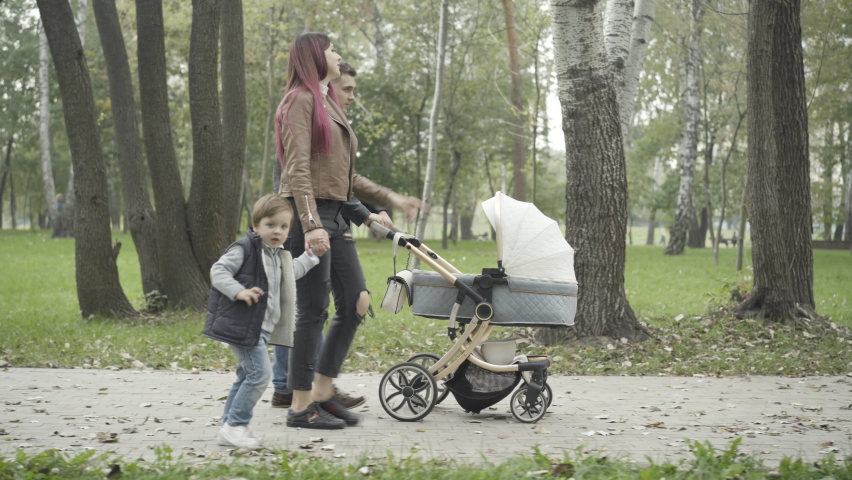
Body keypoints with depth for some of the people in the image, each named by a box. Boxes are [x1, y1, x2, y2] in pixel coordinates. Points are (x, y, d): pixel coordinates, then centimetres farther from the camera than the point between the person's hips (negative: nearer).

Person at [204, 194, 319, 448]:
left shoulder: (279, 256, 16)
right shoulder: (244, 248, -12)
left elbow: (292, 272, 36)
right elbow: (218, 271, -18)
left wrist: (310, 256, 32)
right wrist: (239, 291, -30)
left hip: (261, 327, 10)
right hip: (242, 326, -10)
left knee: (247, 375, 15)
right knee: (260, 373, -15)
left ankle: (230, 426, 24)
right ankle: (235, 426, -7)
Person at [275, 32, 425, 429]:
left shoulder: (329, 104, 23)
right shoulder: (301, 100, -6)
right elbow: (298, 168, -17)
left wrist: (390, 198, 19)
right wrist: (311, 225, -26)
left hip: (334, 216, 9)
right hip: (309, 215, -9)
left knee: (356, 302, 8)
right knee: (313, 312, -6)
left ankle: (322, 392, 16)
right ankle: (301, 407, 1)